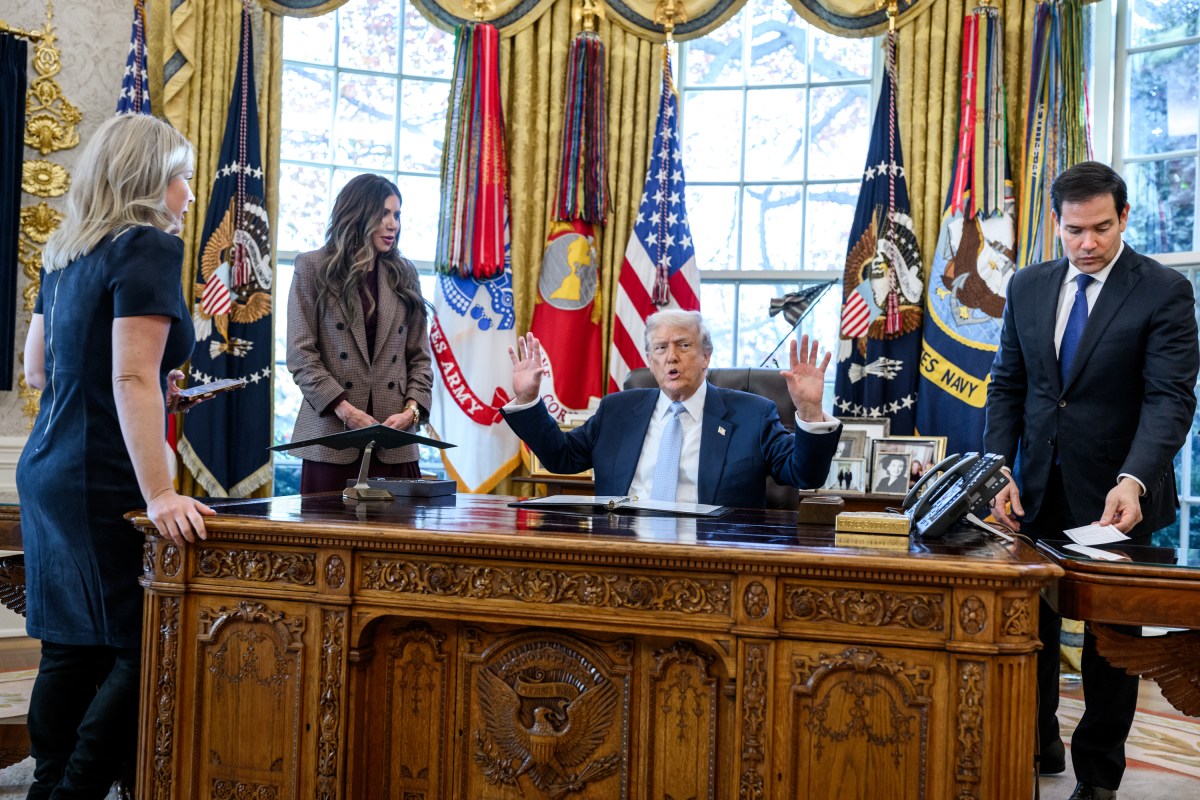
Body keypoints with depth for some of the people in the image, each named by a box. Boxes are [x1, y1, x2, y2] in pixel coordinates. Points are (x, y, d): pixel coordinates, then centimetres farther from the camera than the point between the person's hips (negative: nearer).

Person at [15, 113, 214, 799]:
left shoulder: (67, 253, 14)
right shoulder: (149, 247, -11)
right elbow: (133, 379, -20)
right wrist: (160, 495, -22)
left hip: (47, 473, 9)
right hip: (103, 484, -9)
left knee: (69, 648, 12)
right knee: (143, 648, -2)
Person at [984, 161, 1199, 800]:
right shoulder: (1028, 286, 5)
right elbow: (1007, 386, 8)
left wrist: (1133, 480, -33)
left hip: (1115, 496, -3)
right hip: (1039, 489, 4)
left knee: (1112, 636, 8)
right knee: (1029, 620, 12)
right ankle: (1039, 741, 33)